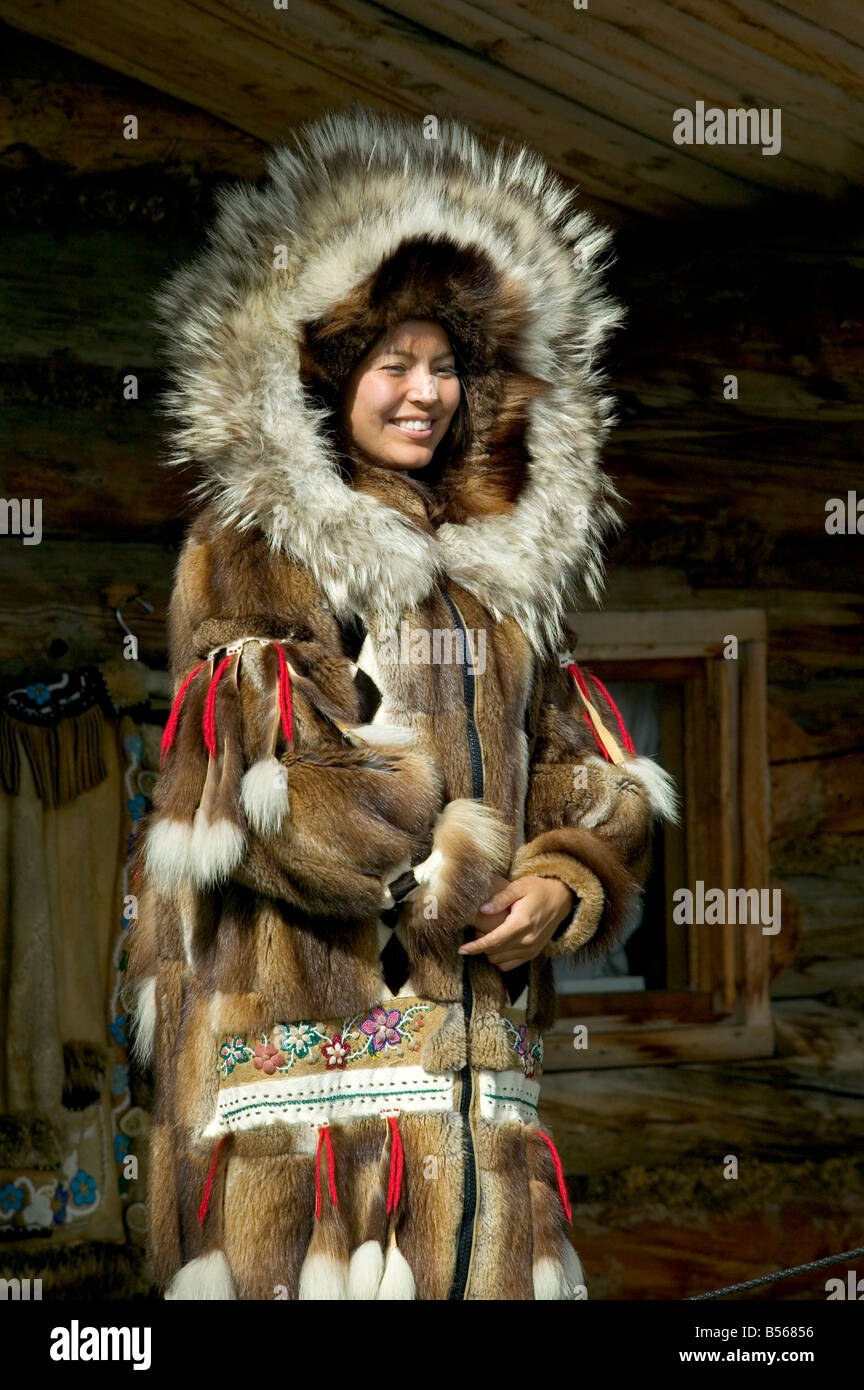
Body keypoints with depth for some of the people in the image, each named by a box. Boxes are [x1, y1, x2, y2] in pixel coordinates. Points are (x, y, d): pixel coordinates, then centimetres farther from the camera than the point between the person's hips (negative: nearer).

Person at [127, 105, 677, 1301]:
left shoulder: (502, 566, 20)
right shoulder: (250, 547, 2)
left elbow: (593, 782, 17)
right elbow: (281, 780, -9)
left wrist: (564, 887, -3)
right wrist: (463, 893, -7)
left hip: (477, 1020, 6)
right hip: (312, 1010, -5)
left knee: (486, 1255, 0)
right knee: (325, 1251, -11)